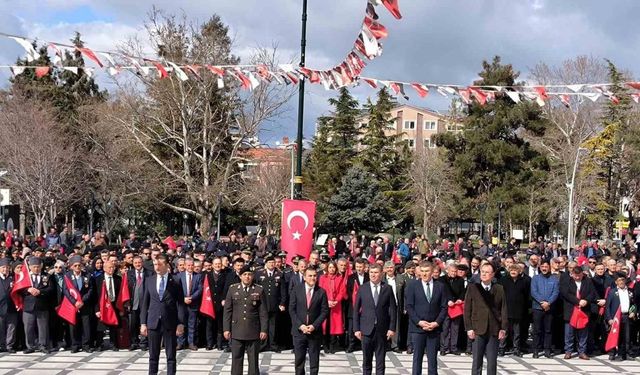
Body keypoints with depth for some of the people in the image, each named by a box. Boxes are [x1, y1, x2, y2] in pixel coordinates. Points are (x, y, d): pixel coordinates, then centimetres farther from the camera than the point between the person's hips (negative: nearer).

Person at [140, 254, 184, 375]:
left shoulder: (175, 281, -2)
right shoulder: (149, 280, 7)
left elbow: (181, 303, -2)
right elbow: (145, 303, 9)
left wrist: (180, 323, -9)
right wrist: (143, 323, 3)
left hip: (170, 323, -2)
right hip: (153, 322, 2)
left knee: (171, 356, 4)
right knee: (153, 356, 7)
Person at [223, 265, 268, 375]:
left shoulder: (259, 290, 1)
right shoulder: (232, 289, 4)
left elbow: (263, 312, 0)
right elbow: (227, 310, 4)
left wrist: (264, 330, -4)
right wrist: (226, 329, -1)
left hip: (253, 332, -1)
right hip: (237, 332, 1)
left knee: (253, 361, 6)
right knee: (236, 360, 6)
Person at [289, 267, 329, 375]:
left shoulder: (321, 292, -1)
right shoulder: (297, 290, 0)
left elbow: (324, 311, -1)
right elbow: (292, 310, -1)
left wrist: (314, 326, -11)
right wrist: (300, 325, -11)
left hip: (315, 331, 0)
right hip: (299, 330, 0)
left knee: (314, 361, 5)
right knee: (299, 360, 5)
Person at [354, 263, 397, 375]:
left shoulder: (387, 289, 2)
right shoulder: (362, 289, 2)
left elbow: (393, 309, 2)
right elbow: (356, 310, 3)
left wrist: (392, 328, -4)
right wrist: (356, 329, -2)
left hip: (382, 330, 0)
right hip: (367, 329, 0)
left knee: (381, 360, 4)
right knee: (366, 360, 6)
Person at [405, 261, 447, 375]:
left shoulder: (440, 286, 7)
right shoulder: (412, 286, 3)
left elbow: (444, 307, 5)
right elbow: (409, 306, -2)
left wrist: (437, 323, -7)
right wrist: (419, 322, -11)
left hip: (434, 328, 1)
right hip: (417, 328, -1)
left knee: (432, 359, 3)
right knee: (417, 358, 1)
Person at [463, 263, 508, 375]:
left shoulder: (499, 289, 7)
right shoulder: (472, 288, 4)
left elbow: (504, 310, 5)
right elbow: (467, 310, 2)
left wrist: (503, 328, -2)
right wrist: (469, 328, -5)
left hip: (494, 331, 1)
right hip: (478, 330, -1)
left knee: (492, 361, 3)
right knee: (477, 360, 2)